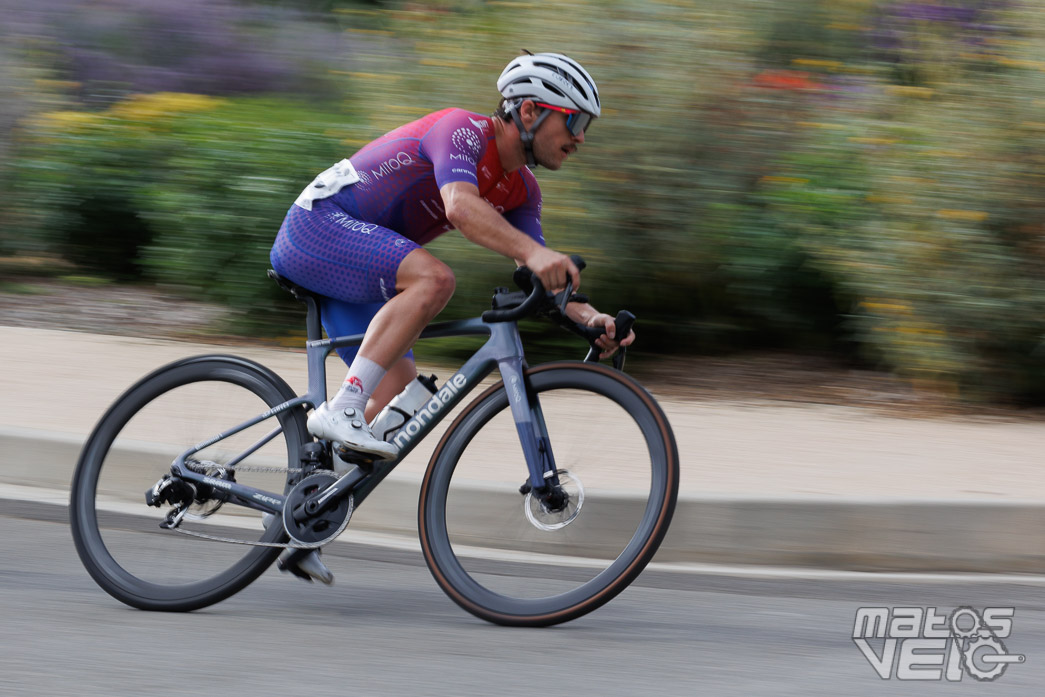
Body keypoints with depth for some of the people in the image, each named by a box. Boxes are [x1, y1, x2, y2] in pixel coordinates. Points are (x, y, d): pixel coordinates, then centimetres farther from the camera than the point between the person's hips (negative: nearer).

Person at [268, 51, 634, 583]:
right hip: (318, 225, -10)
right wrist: (535, 253, -54)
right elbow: (461, 207, -39)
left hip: (353, 273, 10)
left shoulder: (520, 190, 8)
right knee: (432, 277, -32)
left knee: (401, 392, 1)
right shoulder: (462, 131, -19)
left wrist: (587, 316, -21)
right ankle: (340, 412, -33)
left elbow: (536, 279, -1)